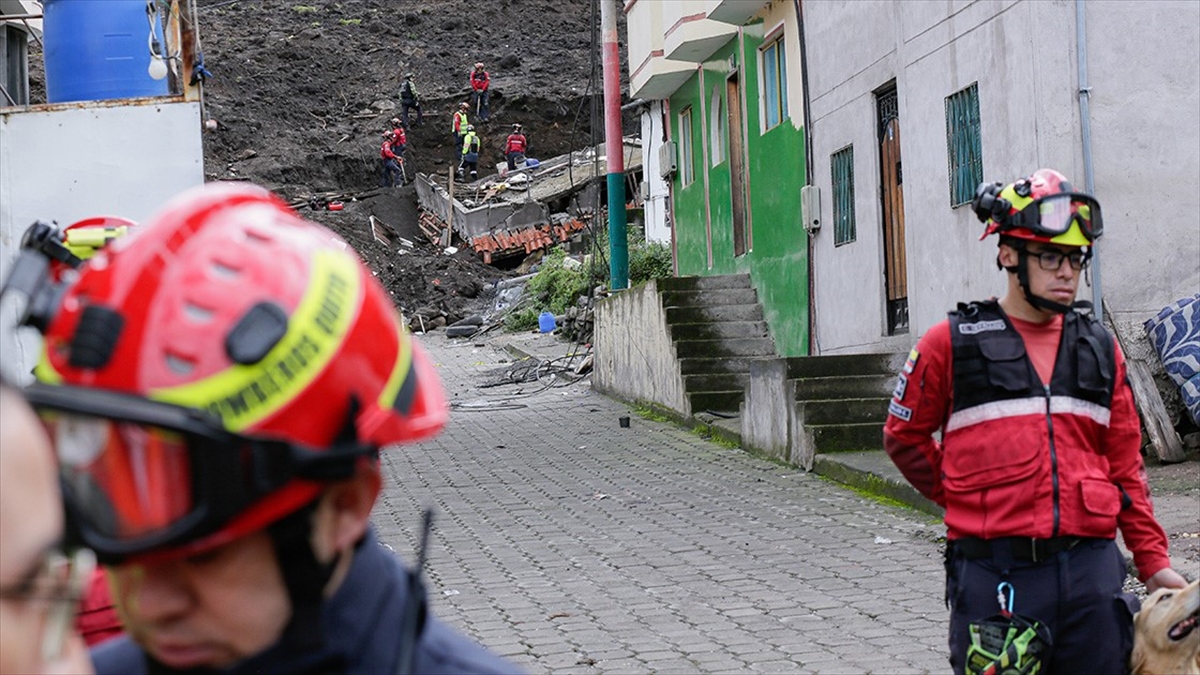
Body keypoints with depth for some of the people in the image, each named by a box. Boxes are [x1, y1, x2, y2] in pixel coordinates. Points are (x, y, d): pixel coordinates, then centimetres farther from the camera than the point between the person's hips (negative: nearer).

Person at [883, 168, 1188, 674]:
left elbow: (1124, 463, 15)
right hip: (996, 575, -4)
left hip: (1092, 570, 4)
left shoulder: (1098, 347, 13)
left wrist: (1153, 560, 11)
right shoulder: (952, 343, 1)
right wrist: (963, 498, 4)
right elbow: (903, 435, 11)